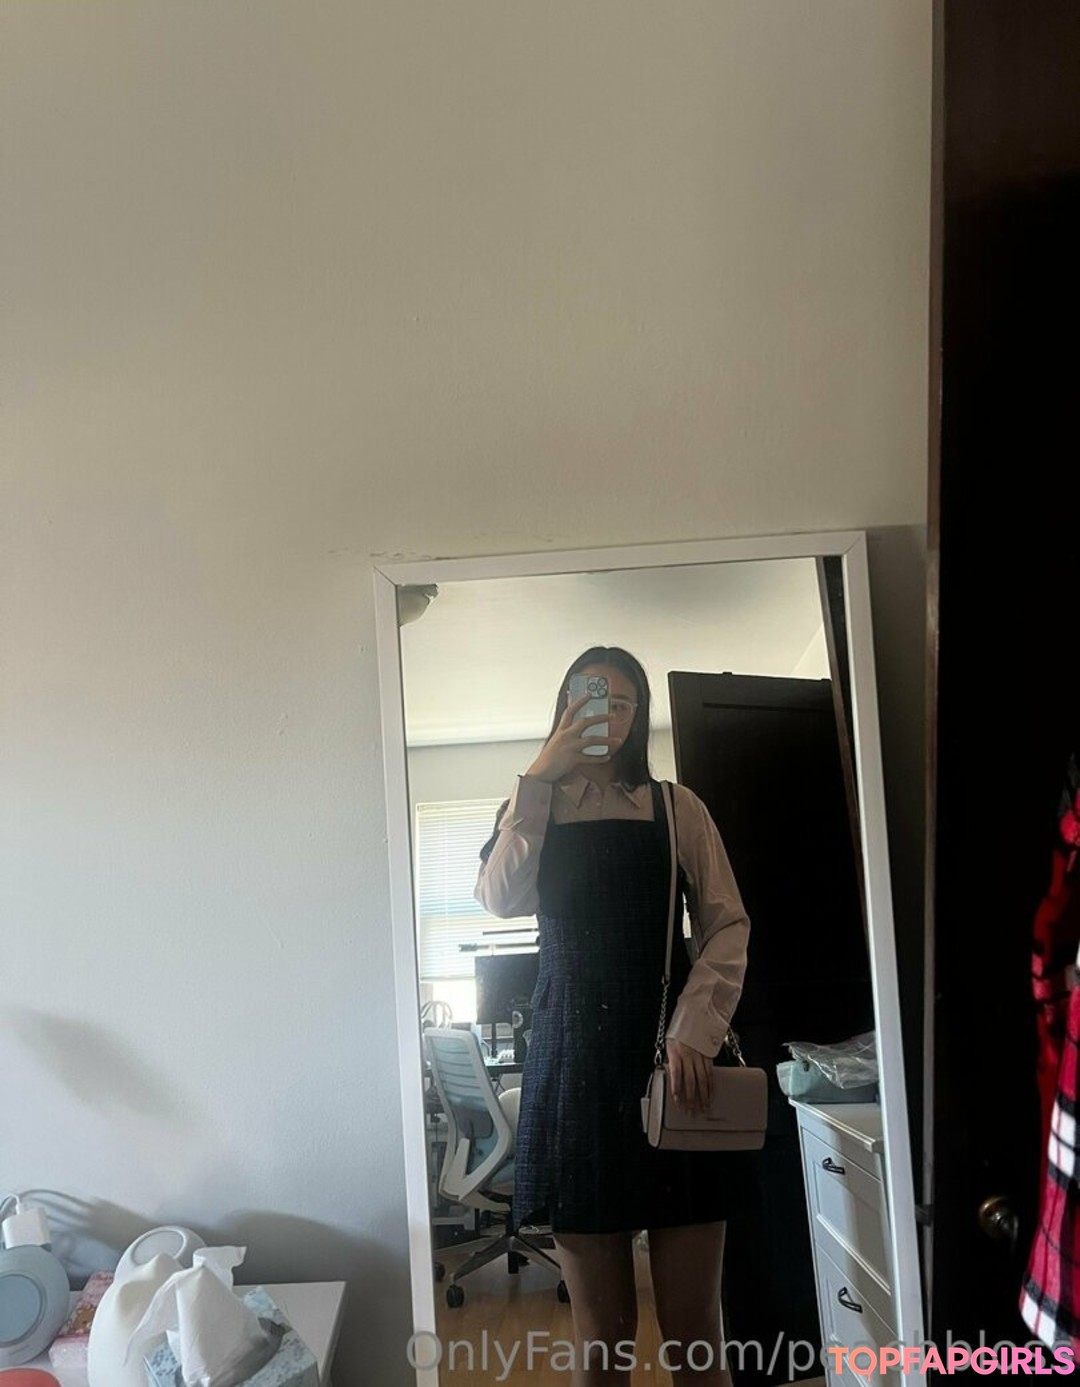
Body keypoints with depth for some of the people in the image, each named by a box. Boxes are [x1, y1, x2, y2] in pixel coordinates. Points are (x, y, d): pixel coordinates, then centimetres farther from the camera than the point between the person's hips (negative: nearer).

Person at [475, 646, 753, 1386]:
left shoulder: (677, 808, 9)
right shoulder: (536, 810, 13)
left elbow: (728, 926, 0)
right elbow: (501, 899, -6)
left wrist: (696, 1031, -14)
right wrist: (539, 777, -9)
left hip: (670, 1050, 0)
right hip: (574, 1055, 1)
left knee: (693, 1326, 2)